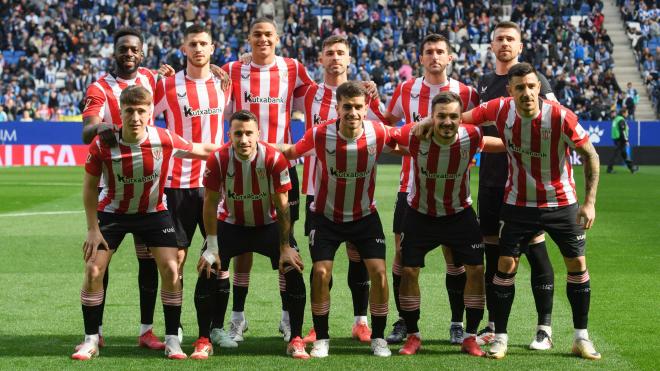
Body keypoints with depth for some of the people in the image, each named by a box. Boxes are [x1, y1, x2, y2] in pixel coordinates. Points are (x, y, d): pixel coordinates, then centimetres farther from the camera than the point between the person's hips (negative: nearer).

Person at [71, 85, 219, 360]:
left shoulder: (165, 140, -23)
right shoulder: (102, 145, -24)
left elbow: (202, 150, -5)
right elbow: (90, 186, -10)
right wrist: (93, 229, -10)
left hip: (154, 211, 0)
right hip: (112, 212, 0)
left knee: (171, 270, -10)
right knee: (93, 270, -7)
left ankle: (172, 339, 3)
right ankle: (91, 340, 7)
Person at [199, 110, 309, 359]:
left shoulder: (275, 159, -24)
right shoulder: (217, 160, -22)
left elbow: (282, 207, -15)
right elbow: (210, 204, -12)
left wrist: (285, 248, -14)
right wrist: (212, 249, -13)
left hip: (269, 224, 0)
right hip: (231, 224, 1)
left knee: (293, 271, -15)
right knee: (208, 270, -15)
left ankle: (296, 341, -3)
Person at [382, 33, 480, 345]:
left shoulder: (465, 94, 0)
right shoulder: (405, 90, 5)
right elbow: (386, 123, 19)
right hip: (411, 186, 1)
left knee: (454, 253, 0)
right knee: (402, 251, 0)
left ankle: (457, 323, 10)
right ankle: (403, 321, 11)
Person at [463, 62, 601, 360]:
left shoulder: (561, 117, -21)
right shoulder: (500, 110, -14)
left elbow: (590, 155, -11)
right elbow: (458, 118, 1)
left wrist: (590, 202, -15)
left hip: (561, 203, -1)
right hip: (518, 204, 1)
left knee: (577, 264, 1)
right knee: (506, 265, -3)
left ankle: (581, 338, 14)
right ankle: (500, 336, 8)